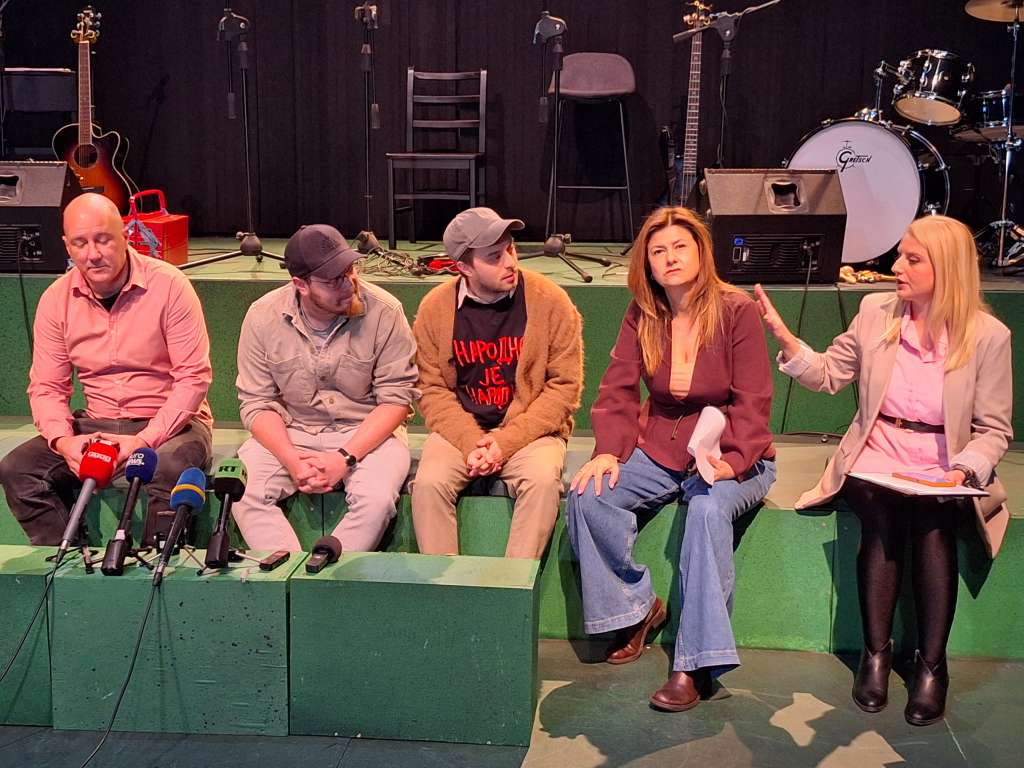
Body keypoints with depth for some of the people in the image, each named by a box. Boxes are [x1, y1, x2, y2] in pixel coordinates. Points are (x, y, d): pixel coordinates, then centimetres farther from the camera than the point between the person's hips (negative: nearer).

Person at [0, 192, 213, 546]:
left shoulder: (168, 285, -11)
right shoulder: (56, 299, 2)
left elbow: (194, 377, -14)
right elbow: (46, 387, 4)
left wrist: (145, 440, -23)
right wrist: (63, 440, -17)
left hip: (169, 423, -4)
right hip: (97, 426, 4)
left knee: (169, 468, -37)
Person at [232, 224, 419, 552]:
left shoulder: (384, 312, -13)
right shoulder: (263, 317, -7)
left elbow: (396, 399, -10)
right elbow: (257, 403, -4)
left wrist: (345, 458, -20)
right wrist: (292, 461, -21)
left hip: (367, 431, -1)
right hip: (288, 432, 2)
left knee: (376, 499, -30)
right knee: (243, 494, -24)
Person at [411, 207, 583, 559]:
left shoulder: (551, 301, -6)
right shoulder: (435, 308, -1)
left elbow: (565, 385, -6)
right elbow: (432, 390, 0)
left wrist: (506, 441, -15)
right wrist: (471, 443, -17)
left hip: (531, 429, -1)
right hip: (459, 429, 2)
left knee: (543, 480, -30)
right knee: (429, 482, -25)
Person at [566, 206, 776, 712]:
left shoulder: (736, 310, -9)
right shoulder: (642, 315, 3)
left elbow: (751, 401, -12)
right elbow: (618, 390, 1)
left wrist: (731, 462, -27)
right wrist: (609, 451, -16)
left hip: (731, 458, -4)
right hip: (660, 451, 4)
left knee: (708, 509, -37)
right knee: (586, 496, -21)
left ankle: (695, 664, -30)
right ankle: (638, 607, -1)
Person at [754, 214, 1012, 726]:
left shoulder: (987, 335, -3)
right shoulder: (876, 312, 4)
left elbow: (993, 430, 1)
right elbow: (829, 375, 11)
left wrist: (964, 471, -17)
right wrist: (783, 337, -3)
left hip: (943, 469, -1)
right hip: (875, 460, 1)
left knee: (932, 521, -32)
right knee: (882, 512, -30)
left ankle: (931, 665, -19)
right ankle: (876, 654, -18)